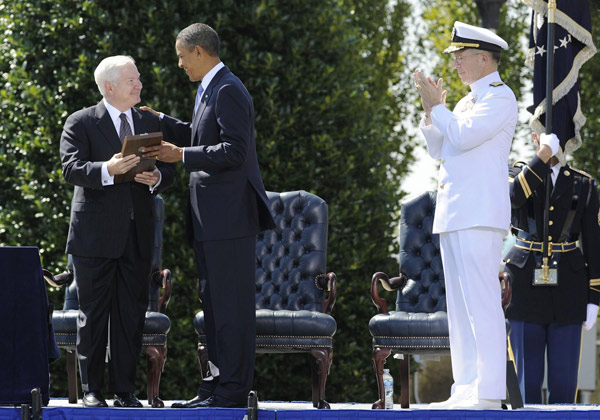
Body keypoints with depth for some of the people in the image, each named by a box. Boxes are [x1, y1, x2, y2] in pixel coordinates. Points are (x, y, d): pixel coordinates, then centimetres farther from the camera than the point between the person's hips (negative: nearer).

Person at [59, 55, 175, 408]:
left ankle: (125, 390, 9)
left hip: (137, 235, 4)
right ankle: (92, 390, 5)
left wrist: (157, 178, -11)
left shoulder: (151, 123, 14)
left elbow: (168, 170, 12)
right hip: (95, 234, -4)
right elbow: (71, 168, -12)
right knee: (94, 313, 0)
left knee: (132, 314, 4)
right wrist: (107, 170, -29)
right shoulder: (81, 123, 0)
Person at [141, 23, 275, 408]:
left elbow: (234, 151, -21)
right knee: (214, 302, 13)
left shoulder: (228, 91, -14)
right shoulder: (210, 89, 18)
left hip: (230, 217, -11)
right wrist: (162, 123, 25)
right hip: (212, 218, 11)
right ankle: (218, 386, 18)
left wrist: (182, 155, -17)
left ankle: (233, 391, -5)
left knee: (232, 305, -7)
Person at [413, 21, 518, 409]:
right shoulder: (465, 103, 22)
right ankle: (466, 389, 9)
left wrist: (437, 105, -5)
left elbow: (462, 137, -17)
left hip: (480, 215, -10)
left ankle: (489, 392, -15)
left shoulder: (501, 97, -6)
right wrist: (431, 109, 10)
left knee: (482, 302, -13)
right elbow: (439, 150, 22)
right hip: (453, 214, 10)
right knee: (460, 305, 8)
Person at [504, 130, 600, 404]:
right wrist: (545, 153, -22)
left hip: (567, 291, 1)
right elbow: (515, 195, -21)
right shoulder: (517, 174, 5)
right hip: (526, 288, -1)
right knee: (528, 381, -2)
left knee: (563, 382, -2)